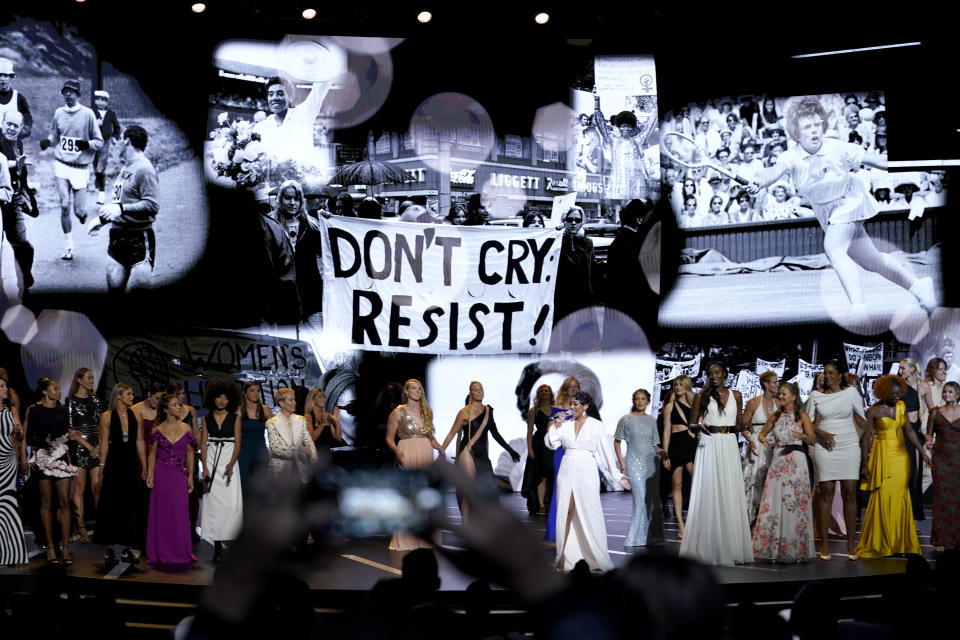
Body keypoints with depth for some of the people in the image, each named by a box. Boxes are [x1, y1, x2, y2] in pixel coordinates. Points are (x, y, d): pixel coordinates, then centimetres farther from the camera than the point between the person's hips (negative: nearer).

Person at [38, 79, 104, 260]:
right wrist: (47, 141, 0)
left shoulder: (87, 114, -5)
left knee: (79, 211, -4)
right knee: (64, 207, -7)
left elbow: (100, 142, -2)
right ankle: (68, 247, 4)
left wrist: (87, 144, -22)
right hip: (62, 165, 2)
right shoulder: (59, 113, 7)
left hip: (81, 168, -2)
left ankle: (83, 212, 35)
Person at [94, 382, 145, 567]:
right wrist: (102, 466, -7)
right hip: (113, 464, -3)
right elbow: (104, 443, -3)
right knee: (111, 505, -1)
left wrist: (144, 466, 5)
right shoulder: (107, 417, -2)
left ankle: (127, 549, 11)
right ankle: (109, 549, 5)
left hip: (130, 464, 3)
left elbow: (140, 442, 9)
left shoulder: (135, 416, 8)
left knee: (129, 506, 5)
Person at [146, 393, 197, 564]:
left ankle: (180, 551, 11)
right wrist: (150, 474, -6)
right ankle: (160, 552, 10)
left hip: (180, 475, 1)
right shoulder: (158, 430, 1)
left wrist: (190, 476, 3)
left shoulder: (186, 428, 4)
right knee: (161, 512, 2)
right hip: (161, 474, -1)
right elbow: (152, 454, 5)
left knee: (180, 513, 1)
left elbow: (190, 453, 8)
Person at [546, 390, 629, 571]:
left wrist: (617, 475, 1)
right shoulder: (565, 424, 7)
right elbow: (551, 444, 3)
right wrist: (555, 426, -8)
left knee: (589, 514, -2)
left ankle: (595, 559, 5)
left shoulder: (595, 425, -1)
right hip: (567, 471, 3)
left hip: (586, 473, -3)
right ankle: (564, 557, 6)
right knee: (566, 512, 2)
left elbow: (606, 451, 1)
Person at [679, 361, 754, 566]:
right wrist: (700, 427, -17)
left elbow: (739, 424, 16)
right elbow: (692, 422, 4)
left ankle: (732, 547, 7)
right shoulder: (701, 396, 4)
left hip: (729, 446, 3)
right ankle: (708, 547, -3)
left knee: (731, 494, 1)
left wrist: (749, 439, 1)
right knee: (709, 493, -5)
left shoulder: (735, 395, 11)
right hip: (709, 446, -3)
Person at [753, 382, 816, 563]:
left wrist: (803, 436, -22)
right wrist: (764, 439, -3)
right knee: (774, 503, -1)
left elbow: (813, 439, -1)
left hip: (796, 462, -3)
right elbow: (762, 433, 20)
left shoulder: (801, 415, 1)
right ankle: (774, 550, 3)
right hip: (778, 461, 3)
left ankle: (795, 550, 4)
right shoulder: (775, 416, 11)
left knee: (795, 504, -4)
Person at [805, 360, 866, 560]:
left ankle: (851, 543, 4)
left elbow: (861, 419, 10)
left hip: (849, 446, 0)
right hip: (825, 447, 0)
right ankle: (824, 543, 1)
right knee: (826, 493, -2)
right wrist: (821, 432, -10)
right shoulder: (815, 396, 6)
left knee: (850, 493, -1)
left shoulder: (851, 392, 5)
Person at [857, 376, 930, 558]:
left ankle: (900, 542, 12)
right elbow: (865, 438, -7)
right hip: (883, 456, -5)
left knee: (901, 498, 5)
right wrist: (864, 465, -10)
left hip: (901, 456, 5)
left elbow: (908, 431, 13)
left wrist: (923, 452, 9)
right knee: (883, 499, -8)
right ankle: (876, 544, 1)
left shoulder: (901, 406, 8)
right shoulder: (874, 411, -8)